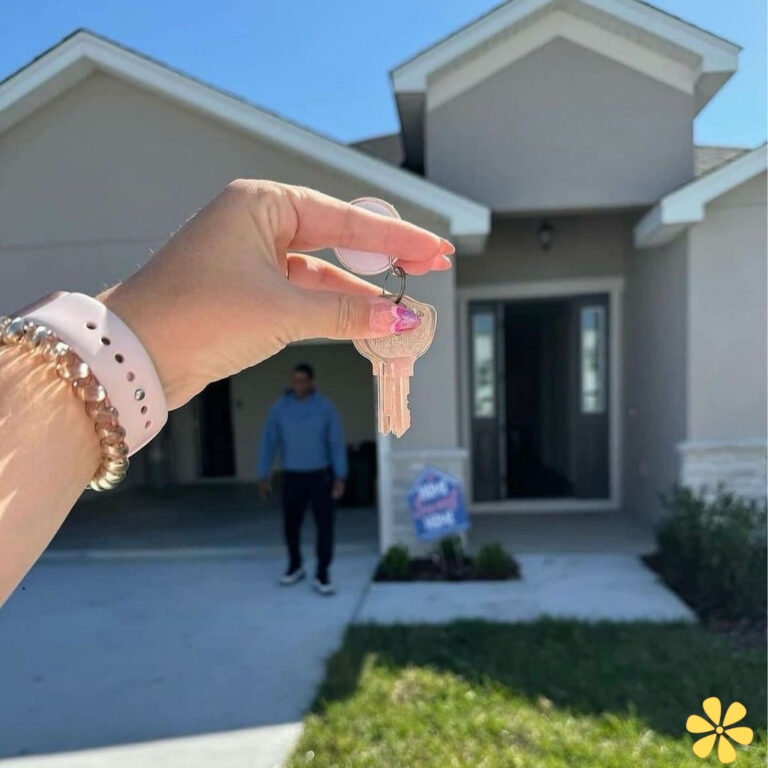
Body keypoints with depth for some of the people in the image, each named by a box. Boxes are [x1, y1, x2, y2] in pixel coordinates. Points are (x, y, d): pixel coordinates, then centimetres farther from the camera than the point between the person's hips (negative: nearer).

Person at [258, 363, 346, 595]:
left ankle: (322, 575, 10)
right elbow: (269, 442, -1)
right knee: (291, 525, 12)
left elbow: (337, 442, -6)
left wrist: (340, 477, -10)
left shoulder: (325, 407, -7)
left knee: (324, 525, -3)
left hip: (320, 475, -1)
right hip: (292, 476, 2)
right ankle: (295, 566, 35)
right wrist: (264, 475, -4)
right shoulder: (279, 408, -4)